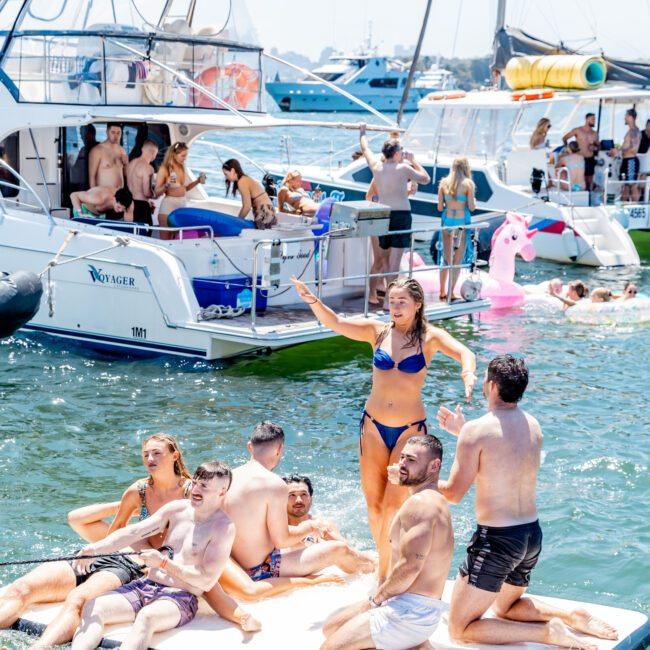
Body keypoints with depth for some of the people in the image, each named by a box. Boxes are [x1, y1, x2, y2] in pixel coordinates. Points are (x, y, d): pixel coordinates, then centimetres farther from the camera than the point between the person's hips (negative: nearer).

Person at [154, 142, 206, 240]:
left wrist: (197, 181, 9)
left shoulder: (183, 168, 8)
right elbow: (156, 192, -10)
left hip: (183, 204, 6)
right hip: (169, 205, -6)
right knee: (166, 240, -3)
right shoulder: (164, 169, -10)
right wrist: (166, 185, -27)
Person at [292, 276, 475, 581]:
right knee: (373, 503, 8)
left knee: (394, 505, -6)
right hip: (373, 426, 3)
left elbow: (464, 353, -20)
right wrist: (313, 301, -26)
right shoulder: (378, 331, 1)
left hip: (410, 429, -3)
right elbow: (335, 323, -8)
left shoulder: (430, 337, -5)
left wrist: (467, 372, -43)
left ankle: (385, 573, 8)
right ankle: (386, 564, 26)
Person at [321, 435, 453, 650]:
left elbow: (410, 567, -24)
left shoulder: (420, 503, -17)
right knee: (330, 628, 18)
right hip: (416, 608, 11)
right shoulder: (435, 501, 17)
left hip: (410, 612, -11)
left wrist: (376, 598, -11)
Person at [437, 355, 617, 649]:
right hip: (532, 535, 8)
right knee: (506, 608, 32)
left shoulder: (476, 430, -18)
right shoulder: (532, 425, 5)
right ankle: (571, 616, 10)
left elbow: (454, 493, -14)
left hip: (496, 539, -8)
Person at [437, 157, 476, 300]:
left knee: (446, 259, 15)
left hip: (447, 220, 4)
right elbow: (472, 207, -6)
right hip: (462, 222, -3)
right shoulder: (468, 183, -6)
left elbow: (440, 207, 3)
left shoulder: (444, 182, 3)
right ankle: (451, 293, 3)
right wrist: (474, 200, 15)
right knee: (457, 260, 4)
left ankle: (442, 292, 18)